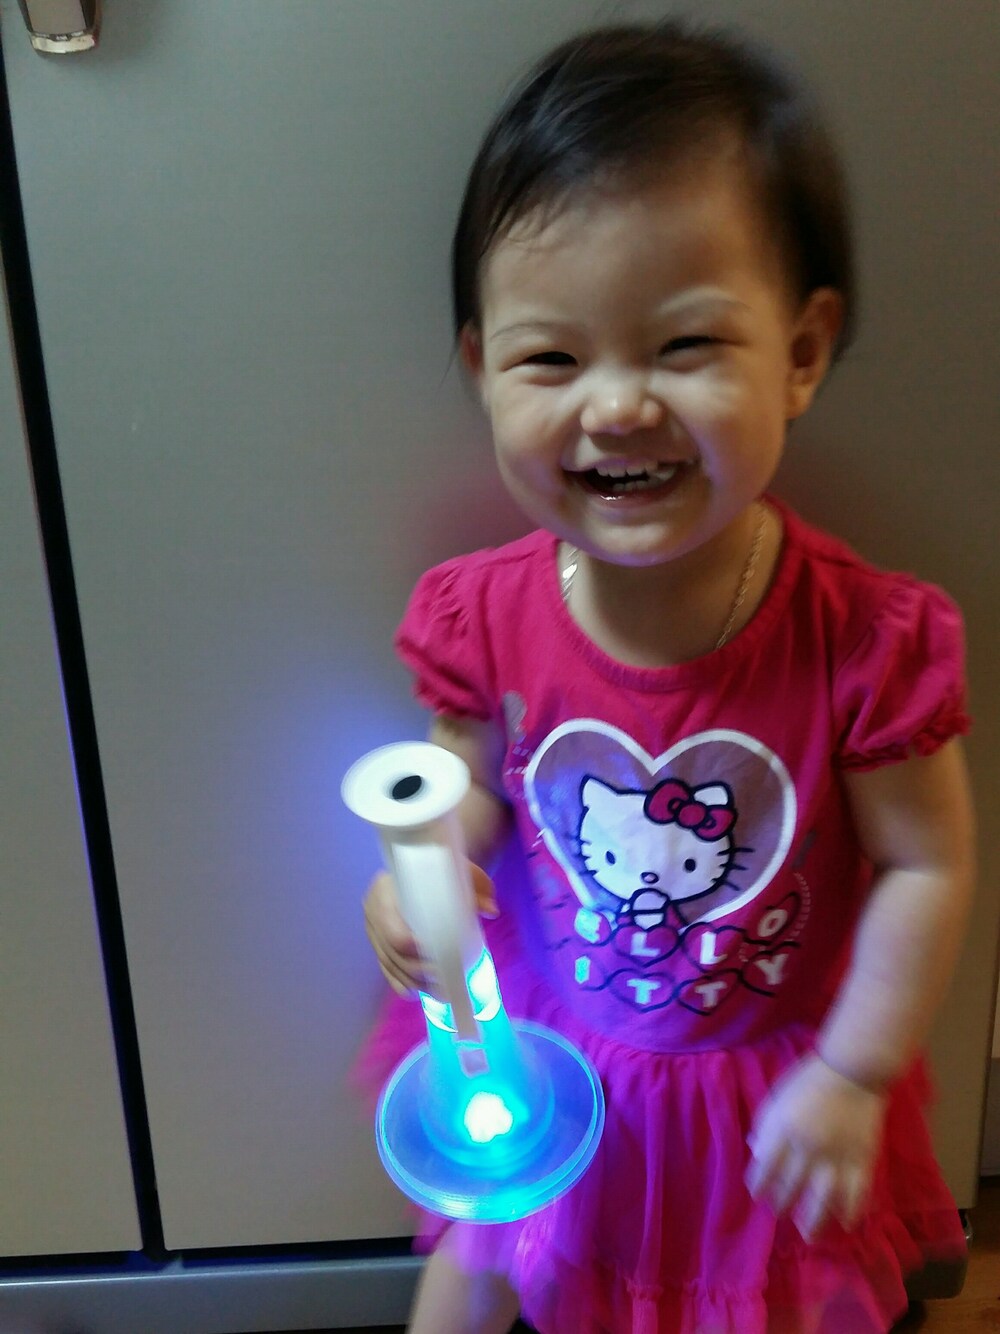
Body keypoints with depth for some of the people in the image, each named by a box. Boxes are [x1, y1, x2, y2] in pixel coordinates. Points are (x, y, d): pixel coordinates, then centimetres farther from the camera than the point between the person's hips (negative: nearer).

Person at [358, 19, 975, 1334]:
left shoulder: (863, 639, -29)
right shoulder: (487, 616, -22)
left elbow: (925, 867, -17)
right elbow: (474, 785, -5)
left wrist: (853, 1078, -13)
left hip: (772, 1069, -1)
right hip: (542, 1044, 2)